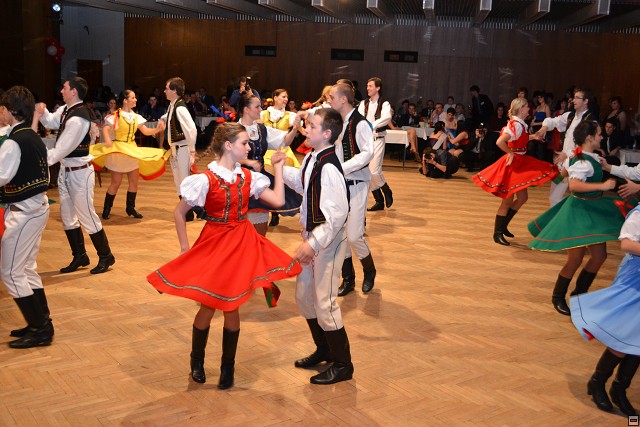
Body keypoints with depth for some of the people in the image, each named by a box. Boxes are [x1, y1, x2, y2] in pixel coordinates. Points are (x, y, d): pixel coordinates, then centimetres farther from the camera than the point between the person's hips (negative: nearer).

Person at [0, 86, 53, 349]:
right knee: (27, 268, 17)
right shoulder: (34, 138, 10)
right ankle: (42, 323, 23)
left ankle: (39, 330, 2)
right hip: (38, 206, 9)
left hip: (24, 211, -9)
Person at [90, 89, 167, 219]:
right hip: (118, 150, -6)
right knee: (116, 182, -1)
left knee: (134, 182, 7)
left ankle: (130, 208, 22)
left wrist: (158, 129, -13)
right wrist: (107, 139, -42)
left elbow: (146, 131, 5)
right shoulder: (116, 115, -11)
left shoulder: (136, 116, 6)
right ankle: (106, 209, 13)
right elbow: (106, 129, -22)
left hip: (132, 150, 6)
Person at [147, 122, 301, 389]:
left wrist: (278, 167, 2)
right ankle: (197, 362, 29)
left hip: (243, 244, 3)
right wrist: (185, 247, -6)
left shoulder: (248, 177, 2)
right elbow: (179, 212, -5)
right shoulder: (206, 179, -12)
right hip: (214, 244, -3)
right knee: (208, 305, 3)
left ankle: (228, 367, 22)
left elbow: (278, 201, -4)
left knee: (232, 306, 6)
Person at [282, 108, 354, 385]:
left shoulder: (329, 167, -25)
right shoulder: (311, 159, 3)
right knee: (304, 297, 20)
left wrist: (314, 243, -29)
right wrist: (281, 169, 12)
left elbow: (337, 214, -28)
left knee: (324, 303, -1)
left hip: (328, 242, -10)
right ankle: (324, 350, 40)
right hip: (312, 237, 10)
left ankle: (342, 364, 17)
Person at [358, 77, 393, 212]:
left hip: (377, 140, -5)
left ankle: (387, 192, 14)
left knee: (374, 170, -16)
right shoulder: (363, 104, 10)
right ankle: (379, 201, 19)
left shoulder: (384, 104, -5)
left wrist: (372, 125, -37)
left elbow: (387, 117, -25)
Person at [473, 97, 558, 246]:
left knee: (522, 198, 15)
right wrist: (510, 153, -20)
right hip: (512, 164, -10)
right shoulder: (516, 125, -20)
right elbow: (499, 142, -32)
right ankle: (497, 233, 11)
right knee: (508, 200, -1)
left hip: (520, 164, 10)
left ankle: (502, 226, 26)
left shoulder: (520, 124, 8)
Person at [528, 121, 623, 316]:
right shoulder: (583, 162, -23)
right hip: (579, 210, -10)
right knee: (575, 259, -3)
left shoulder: (579, 157, 4)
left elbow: (564, 171, 22)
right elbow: (574, 185, -40)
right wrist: (602, 185, -39)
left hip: (592, 211, 10)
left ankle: (579, 292, 30)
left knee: (599, 255, 14)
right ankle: (558, 297, 17)